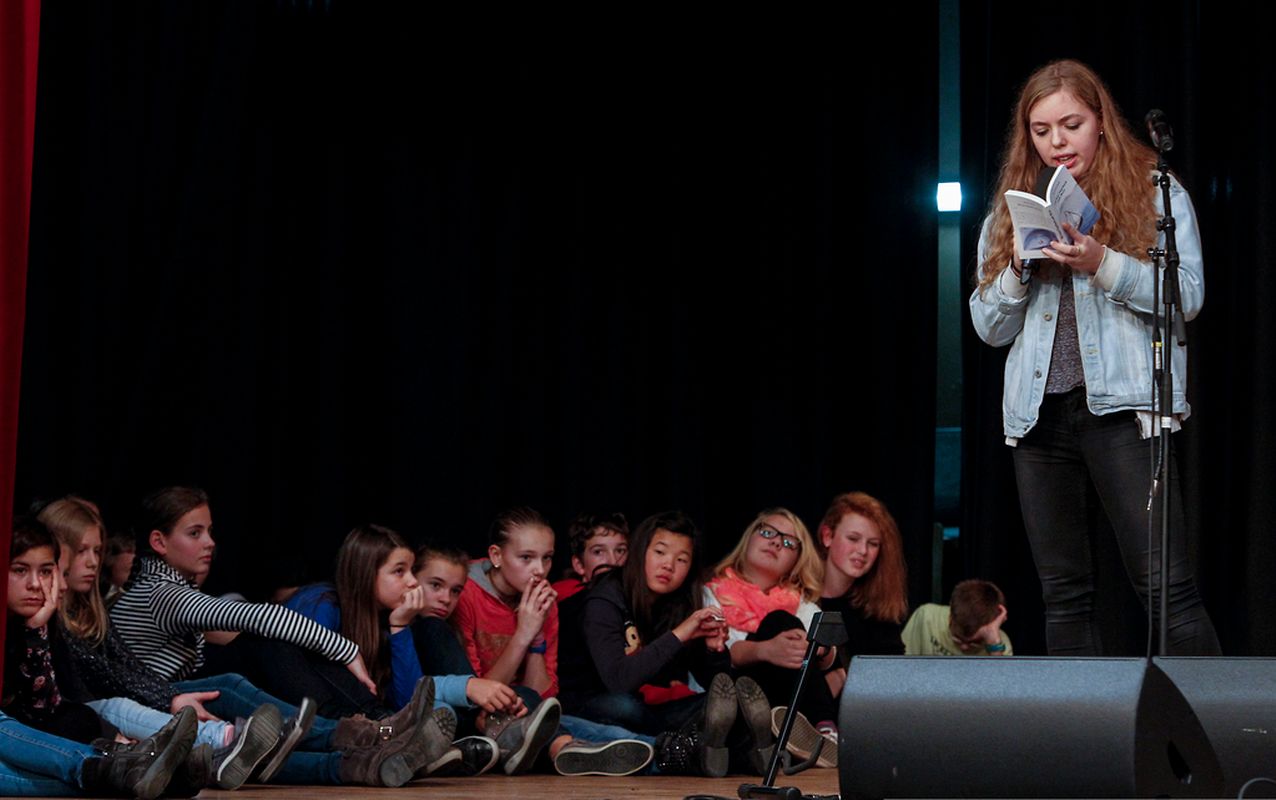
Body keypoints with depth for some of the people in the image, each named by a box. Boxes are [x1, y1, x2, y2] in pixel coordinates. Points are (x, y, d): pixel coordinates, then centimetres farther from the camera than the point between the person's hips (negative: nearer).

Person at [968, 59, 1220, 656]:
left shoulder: (1154, 195, 6)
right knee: (1064, 594, 5)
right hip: (1040, 412, 5)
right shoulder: (1012, 213, 18)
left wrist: (1102, 264, -15)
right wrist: (1018, 269, -2)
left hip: (1122, 405, -5)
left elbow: (1188, 296, -3)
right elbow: (989, 328, 17)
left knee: (1165, 583, -11)